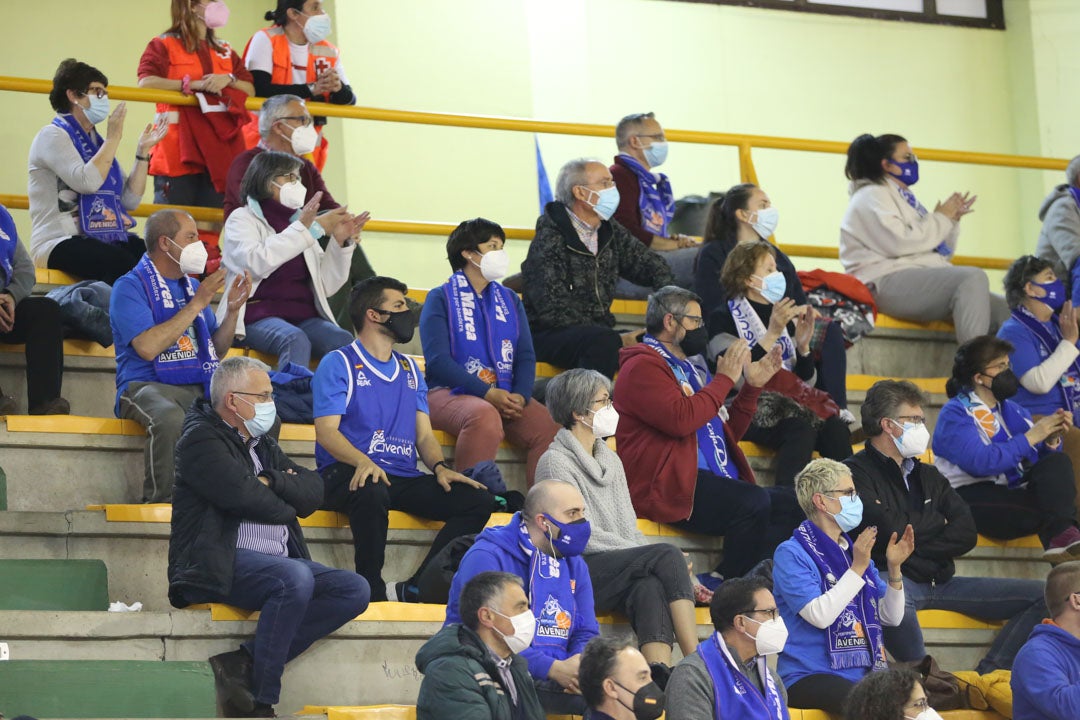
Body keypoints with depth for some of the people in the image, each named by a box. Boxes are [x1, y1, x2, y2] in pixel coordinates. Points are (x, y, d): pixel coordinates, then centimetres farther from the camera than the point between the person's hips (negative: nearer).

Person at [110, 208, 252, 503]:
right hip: (149, 386, -6)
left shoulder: (192, 285, 20)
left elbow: (216, 350, 21)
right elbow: (147, 347, -17)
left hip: (200, 389, 6)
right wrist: (197, 304, -12)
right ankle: (160, 501, -26)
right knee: (171, 419, -40)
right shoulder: (130, 287, -2)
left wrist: (233, 310, 3)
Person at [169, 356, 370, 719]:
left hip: (280, 562, 9)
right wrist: (288, 503, 2)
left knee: (355, 590, -11)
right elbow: (243, 495, -17)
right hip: (222, 563, -9)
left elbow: (312, 491, 12)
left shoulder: (263, 445, 24)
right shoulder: (202, 440, -2)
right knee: (294, 576, -35)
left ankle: (242, 662, -20)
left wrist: (270, 481, -6)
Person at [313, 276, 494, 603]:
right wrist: (363, 462, -27)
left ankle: (414, 590, -20)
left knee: (479, 500, -14)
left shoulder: (410, 370, 24)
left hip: (402, 478, 7)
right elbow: (326, 431, -8)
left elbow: (424, 434, 20)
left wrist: (439, 467, -2)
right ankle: (371, 590, -25)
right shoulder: (338, 364, 3)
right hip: (349, 475, -7)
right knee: (372, 494, -42)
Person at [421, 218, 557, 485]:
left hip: (506, 396, 5)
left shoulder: (509, 300, 20)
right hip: (451, 393, -5)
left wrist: (520, 396, -10)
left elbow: (525, 356, 12)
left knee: (549, 428, -24)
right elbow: (438, 360, -9)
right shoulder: (441, 299, 3)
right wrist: (487, 394, -19)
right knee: (484, 416, -39)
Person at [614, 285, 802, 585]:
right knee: (754, 503, -30)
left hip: (719, 485, 10)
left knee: (792, 503, -8)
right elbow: (680, 419, -21)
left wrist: (752, 386, 19)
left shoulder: (688, 369, 26)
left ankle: (717, 582, -15)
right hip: (670, 488, -10)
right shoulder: (643, 366, -3)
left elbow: (727, 433, 31)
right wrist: (724, 379, -8)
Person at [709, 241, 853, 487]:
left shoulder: (783, 318, 23)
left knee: (836, 429, -25)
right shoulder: (723, 319, 2)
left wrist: (803, 344, 3)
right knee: (800, 429, -35)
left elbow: (805, 380, 20)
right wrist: (772, 334, -17)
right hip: (748, 409, -6)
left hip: (791, 401, 6)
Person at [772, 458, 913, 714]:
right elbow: (819, 615, -17)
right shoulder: (792, 554, -3)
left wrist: (894, 568, 0)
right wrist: (857, 569, -14)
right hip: (810, 675, -6)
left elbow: (891, 617, 14)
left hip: (861, 672, 6)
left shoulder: (855, 550, 17)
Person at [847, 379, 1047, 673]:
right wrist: (937, 522, 3)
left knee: (1042, 595, -2)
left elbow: (967, 534, 7)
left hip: (939, 581, 7)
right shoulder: (856, 473, -1)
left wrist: (914, 549, -9)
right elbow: (888, 529, -16)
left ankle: (985, 677, -13)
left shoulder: (927, 475, 21)